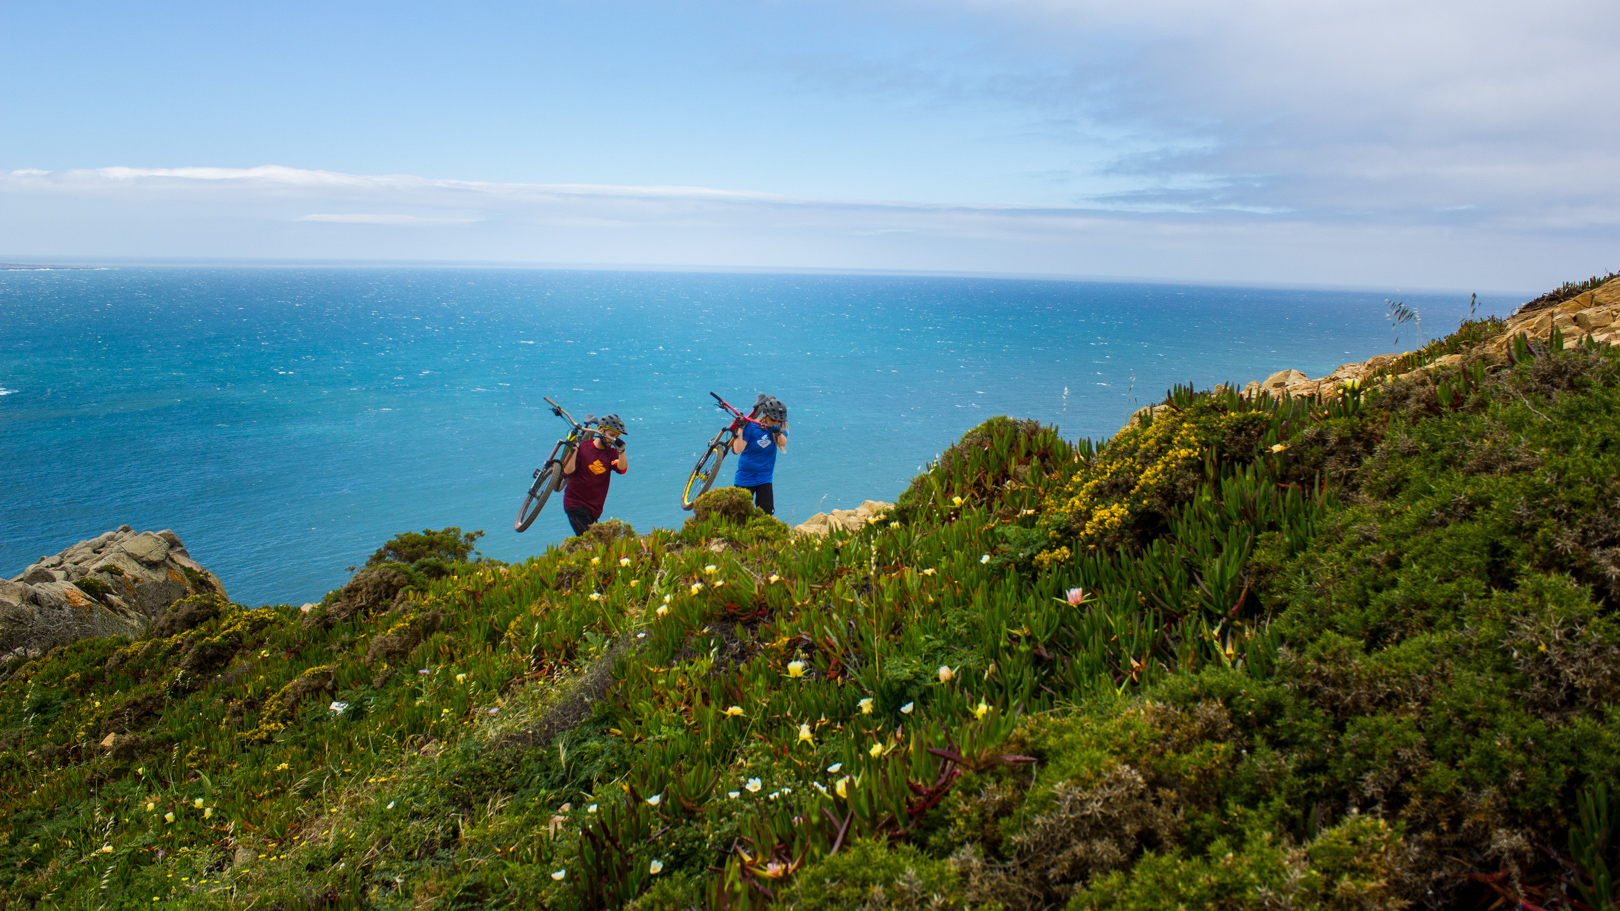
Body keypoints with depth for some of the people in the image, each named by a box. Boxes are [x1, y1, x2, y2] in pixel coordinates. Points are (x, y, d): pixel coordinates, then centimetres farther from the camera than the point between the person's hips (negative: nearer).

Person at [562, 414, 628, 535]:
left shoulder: (611, 453, 5)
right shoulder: (583, 448, -5)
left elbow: (622, 469, -15)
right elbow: (567, 473, -14)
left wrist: (621, 451, -32)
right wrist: (574, 451, -24)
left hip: (595, 508, 5)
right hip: (576, 504, -5)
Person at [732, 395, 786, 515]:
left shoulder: (778, 428, -1)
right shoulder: (751, 427, -10)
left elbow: (783, 443, -23)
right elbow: (738, 450, -18)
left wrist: (779, 433, -43)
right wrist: (740, 429, -26)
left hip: (764, 479, 2)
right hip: (745, 478, -2)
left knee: (766, 514, -7)